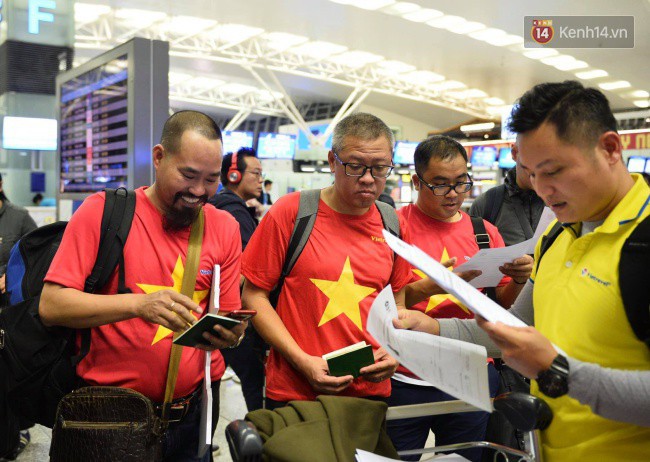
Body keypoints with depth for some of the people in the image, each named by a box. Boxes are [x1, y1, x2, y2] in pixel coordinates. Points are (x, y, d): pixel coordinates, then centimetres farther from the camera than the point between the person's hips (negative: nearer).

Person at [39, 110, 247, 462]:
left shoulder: (224, 227, 2)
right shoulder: (102, 212, -9)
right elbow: (50, 306, -16)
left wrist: (228, 334, -17)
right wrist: (139, 304, -29)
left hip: (190, 415, 4)